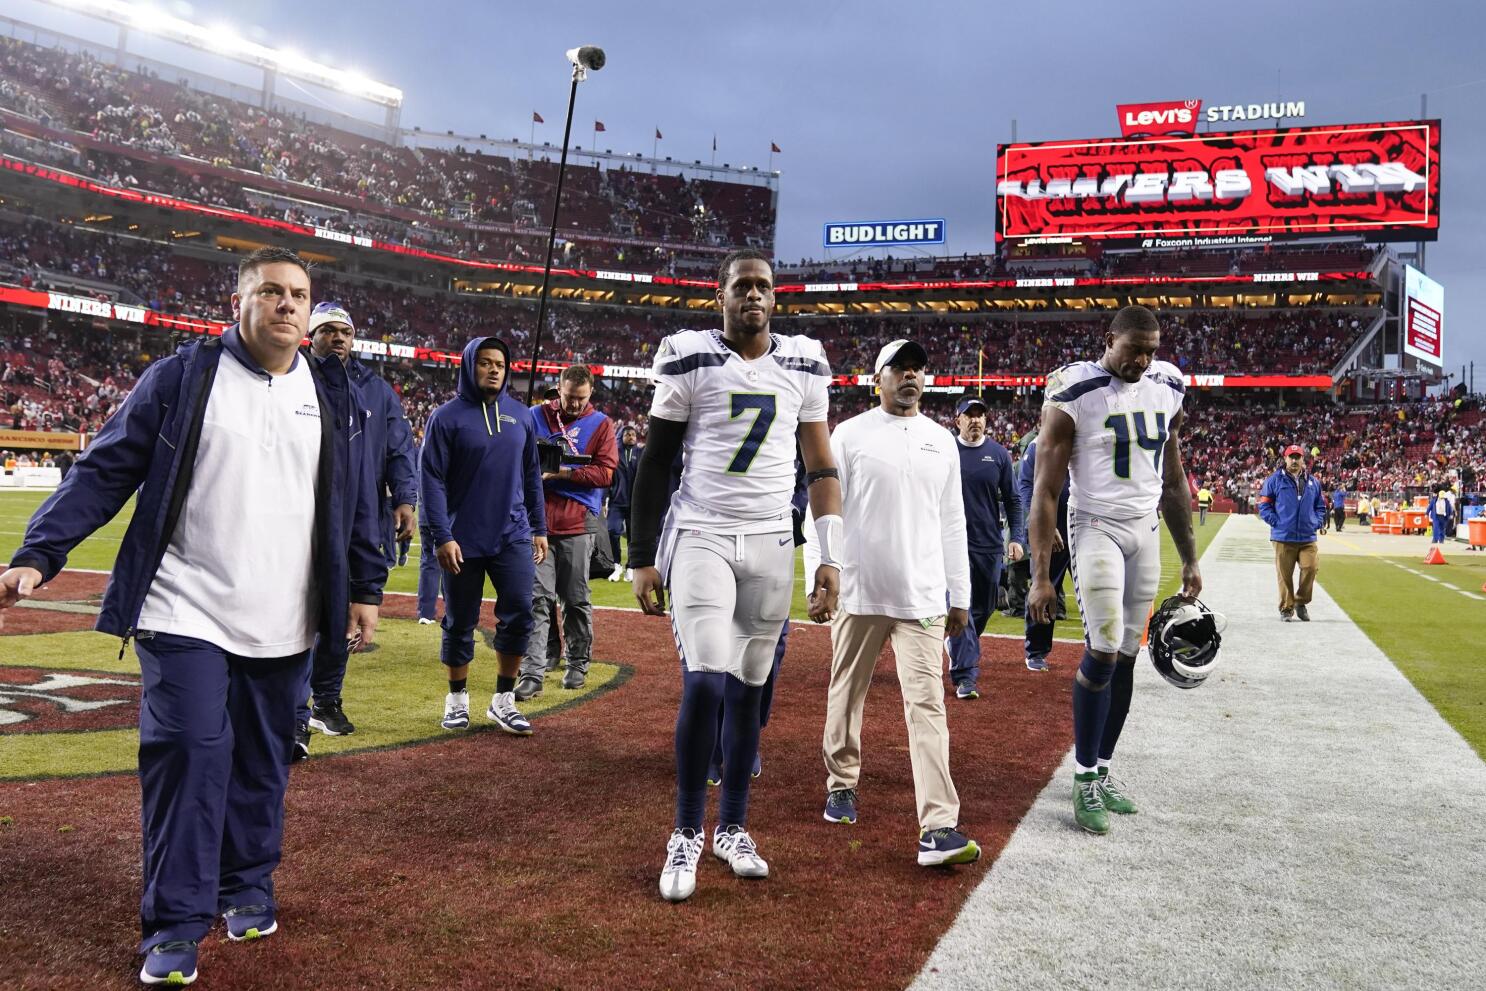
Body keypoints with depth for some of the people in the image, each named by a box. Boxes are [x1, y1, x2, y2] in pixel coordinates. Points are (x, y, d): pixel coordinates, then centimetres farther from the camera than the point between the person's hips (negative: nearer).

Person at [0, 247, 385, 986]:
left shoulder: (330, 394, 8)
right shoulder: (181, 376, -2)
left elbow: (351, 500, 12)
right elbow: (105, 470, -4)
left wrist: (364, 587, 9)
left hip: (284, 624, 3)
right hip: (186, 612, -3)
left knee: (262, 759, 10)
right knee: (188, 751, -8)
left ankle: (248, 888, 29)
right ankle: (175, 924, 6)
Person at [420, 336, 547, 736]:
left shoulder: (520, 415, 9)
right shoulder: (447, 416, -4)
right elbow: (431, 479, -8)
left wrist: (539, 528, 11)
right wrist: (442, 536, -15)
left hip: (514, 537, 3)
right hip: (463, 541, -3)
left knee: (519, 614, -4)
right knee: (460, 623, 7)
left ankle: (504, 700, 11)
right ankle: (457, 699, 25)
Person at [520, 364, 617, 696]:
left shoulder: (601, 424, 7)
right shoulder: (535, 416, 11)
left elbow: (605, 472, -2)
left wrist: (565, 472, -13)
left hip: (578, 523, 0)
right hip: (538, 519, 1)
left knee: (576, 600, 6)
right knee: (537, 597, -4)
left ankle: (578, 663, 21)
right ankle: (532, 673, -4)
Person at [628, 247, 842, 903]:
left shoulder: (803, 365, 6)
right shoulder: (689, 359, -3)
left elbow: (821, 469, 10)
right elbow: (654, 466, 1)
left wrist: (830, 558, 3)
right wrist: (642, 559, -2)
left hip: (771, 544, 3)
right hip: (701, 537, -3)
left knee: (748, 689, 8)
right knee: (704, 683, -13)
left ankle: (732, 829, 23)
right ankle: (686, 834, 5)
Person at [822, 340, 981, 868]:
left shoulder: (942, 441, 12)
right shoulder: (850, 435, 2)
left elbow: (952, 524, 13)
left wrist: (960, 597, 11)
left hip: (922, 598, 2)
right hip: (858, 592, -1)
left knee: (927, 705, -6)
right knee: (846, 695, 10)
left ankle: (938, 828, -10)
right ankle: (841, 785, 33)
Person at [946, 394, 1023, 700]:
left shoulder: (999, 453, 5)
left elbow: (1012, 499, 7)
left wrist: (1016, 538, -2)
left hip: (991, 543, 3)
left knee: (985, 607, 13)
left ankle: (960, 649, 38)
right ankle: (965, 675, -8)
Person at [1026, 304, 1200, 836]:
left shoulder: (1166, 390, 6)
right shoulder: (1075, 395, -12)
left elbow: (1174, 482, 15)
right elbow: (1045, 490, -12)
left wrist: (1190, 559, 15)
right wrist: (1040, 575, -15)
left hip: (1146, 532, 5)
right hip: (1097, 528, -5)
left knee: (1125, 655, 6)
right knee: (1104, 650, -13)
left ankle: (1101, 768, 19)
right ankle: (1085, 781, 0)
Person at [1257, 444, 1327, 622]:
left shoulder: (1313, 482, 15)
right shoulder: (1274, 480, 2)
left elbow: (1321, 506, 22)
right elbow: (1264, 505, 1)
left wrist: (1318, 522, 6)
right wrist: (1276, 522, -9)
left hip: (1308, 537, 3)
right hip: (1283, 537, -3)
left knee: (1310, 568, -10)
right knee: (1285, 574, 0)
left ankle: (1301, 603, 11)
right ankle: (1286, 609, 11)